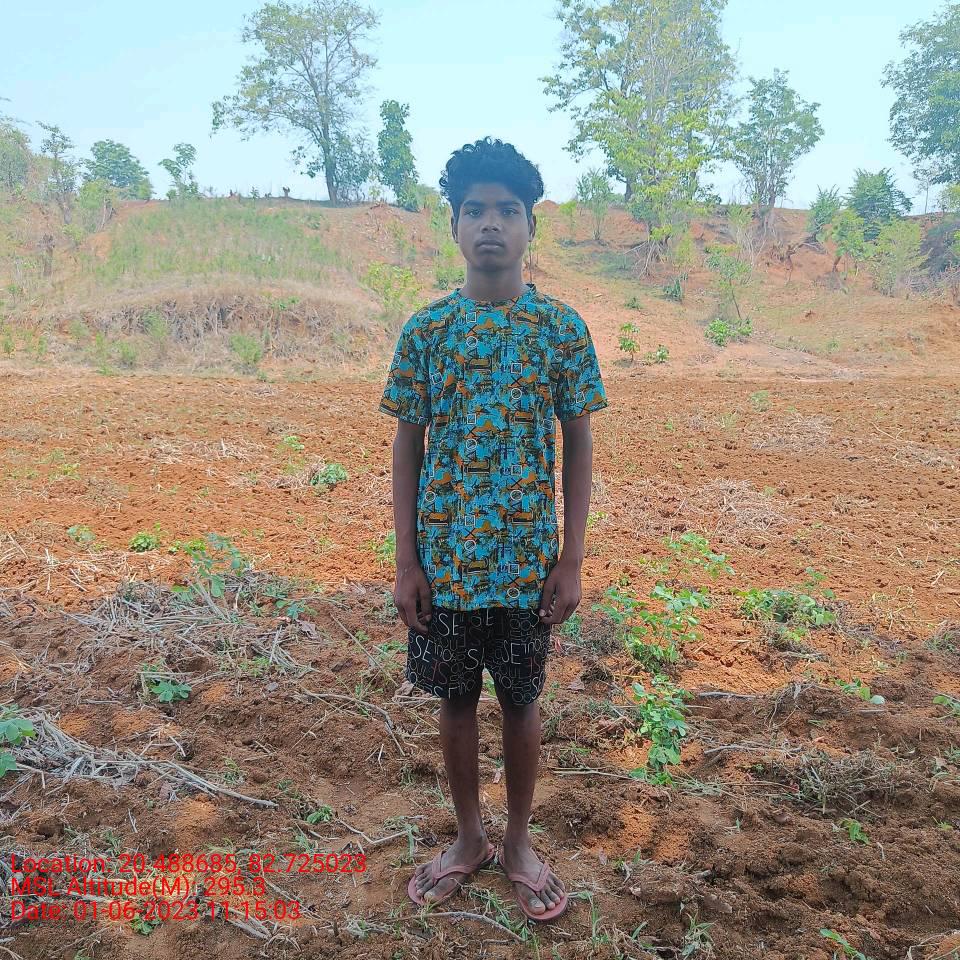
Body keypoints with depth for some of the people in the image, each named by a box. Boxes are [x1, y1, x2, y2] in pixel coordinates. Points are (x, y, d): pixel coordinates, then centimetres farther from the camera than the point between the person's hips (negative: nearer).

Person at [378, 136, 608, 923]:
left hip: (527, 561, -1)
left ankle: (519, 843, 37)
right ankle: (468, 838, 38)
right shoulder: (424, 330, -2)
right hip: (445, 560, 1)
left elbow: (579, 446, -1)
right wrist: (406, 560, -3)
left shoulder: (562, 327, -4)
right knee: (456, 701, 15)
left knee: (522, 703, 14)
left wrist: (572, 560, -4)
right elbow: (406, 448, 1)